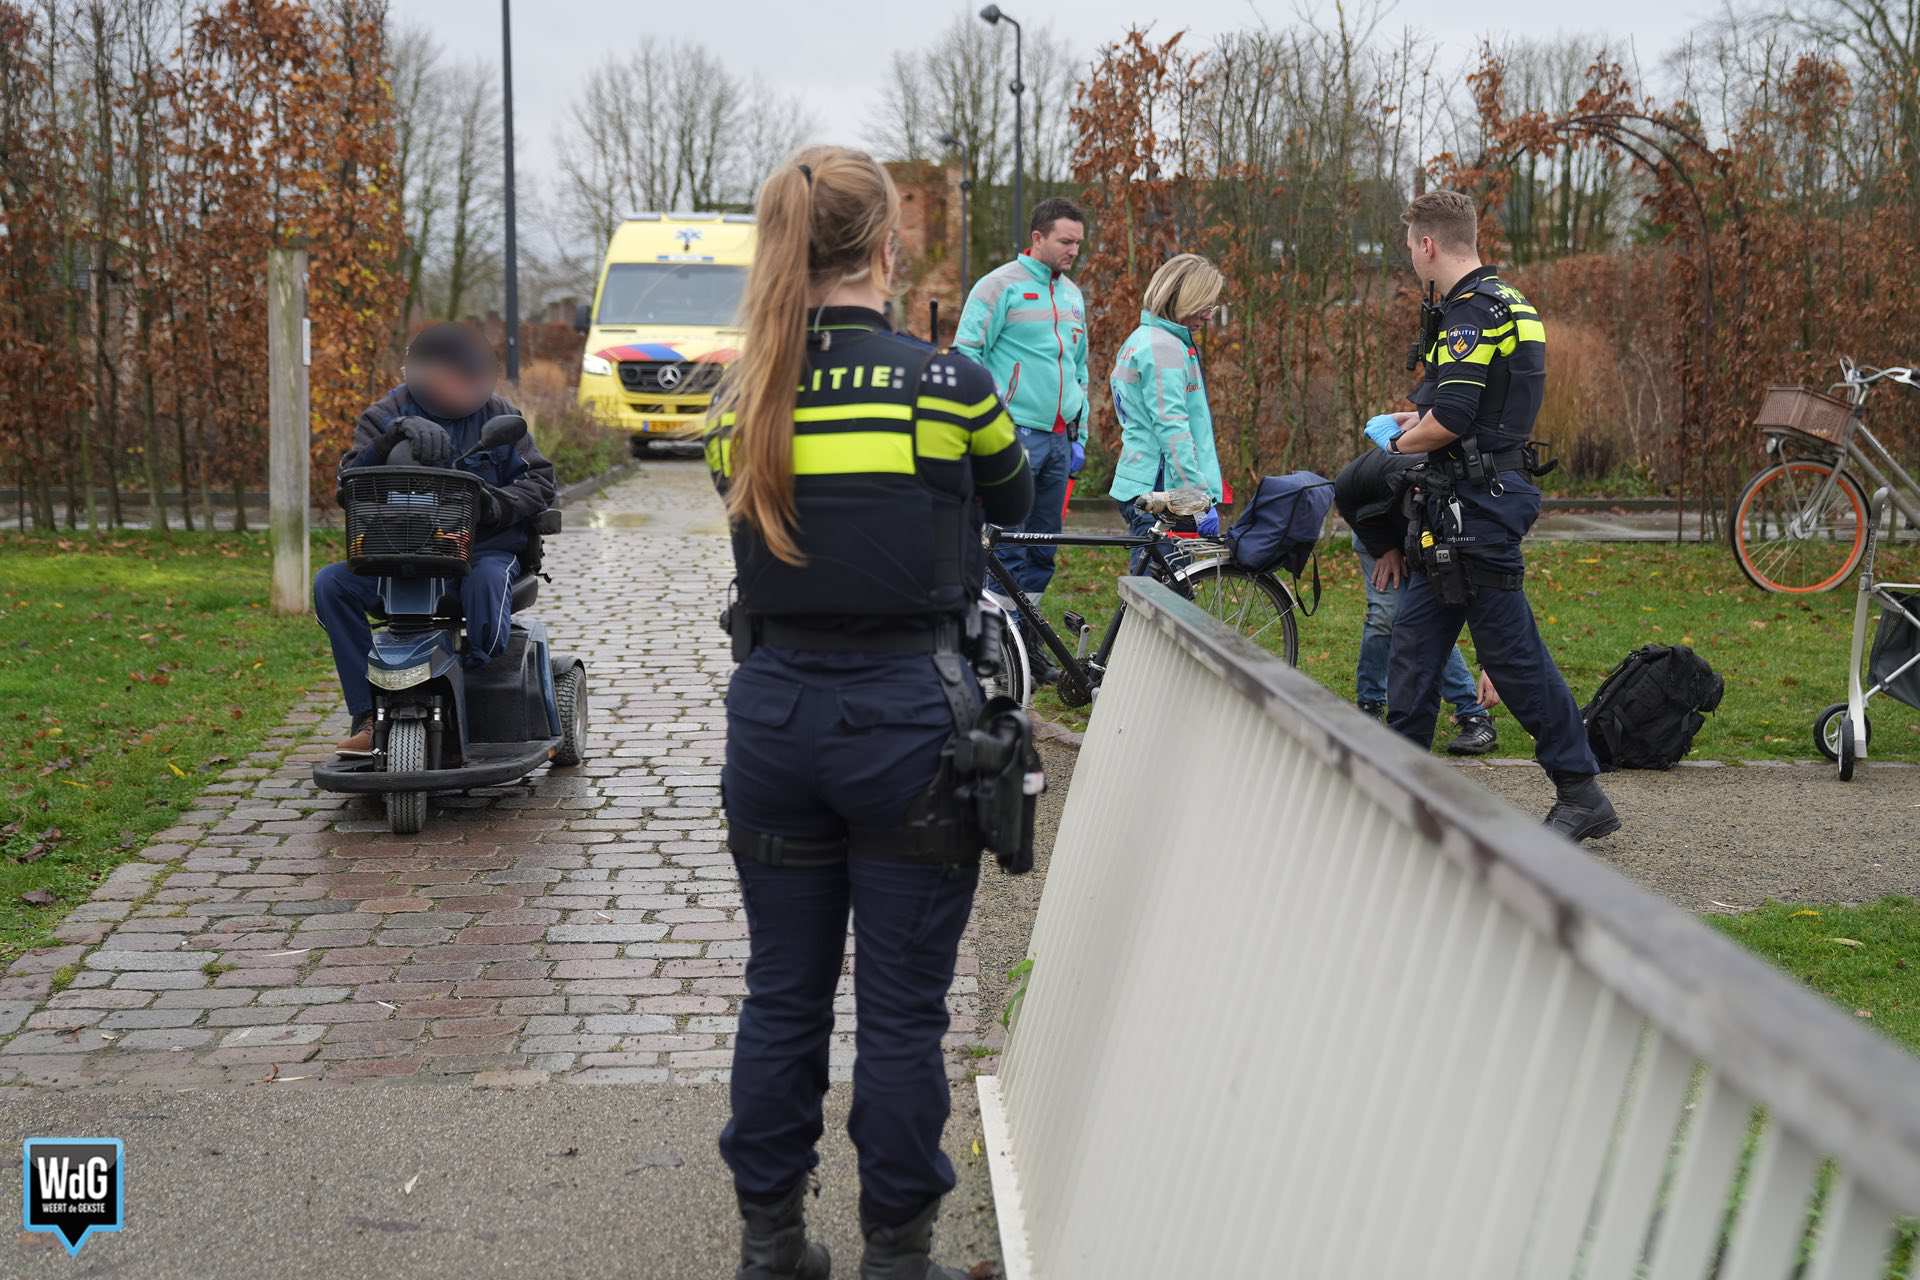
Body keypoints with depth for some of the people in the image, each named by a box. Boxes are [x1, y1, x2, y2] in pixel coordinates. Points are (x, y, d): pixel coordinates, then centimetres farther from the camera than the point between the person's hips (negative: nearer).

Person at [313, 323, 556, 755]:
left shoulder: (497, 414, 5)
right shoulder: (385, 415, 5)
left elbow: (540, 480, 3)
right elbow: (350, 480, -10)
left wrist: (496, 504, -18)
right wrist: (395, 436, -27)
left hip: (484, 546, -2)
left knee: (485, 581, -39)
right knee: (330, 583, -21)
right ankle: (368, 716, -21)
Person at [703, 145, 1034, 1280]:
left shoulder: (744, 400, 0)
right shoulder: (946, 383, -9)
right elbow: (1015, 501, 9)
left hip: (772, 716, 4)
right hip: (906, 717, -4)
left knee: (782, 995, 15)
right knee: (903, 1009, 7)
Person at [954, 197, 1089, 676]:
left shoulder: (1072, 295, 18)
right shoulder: (999, 286, -5)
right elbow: (966, 355, -8)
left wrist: (1078, 437, 20)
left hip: (1058, 440, 7)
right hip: (1015, 434, -7)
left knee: (1043, 546, 10)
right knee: (1007, 547, -7)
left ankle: (1029, 639, 18)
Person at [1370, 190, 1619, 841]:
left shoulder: (1473, 311, -17)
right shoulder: (1501, 301, 16)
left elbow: (1451, 420, -25)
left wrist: (1401, 442, -6)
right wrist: (1418, 417, 21)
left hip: (1477, 503, -10)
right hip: (1467, 506, 10)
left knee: (1510, 648, -5)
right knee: (1416, 636, 13)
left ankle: (1582, 793, 2)